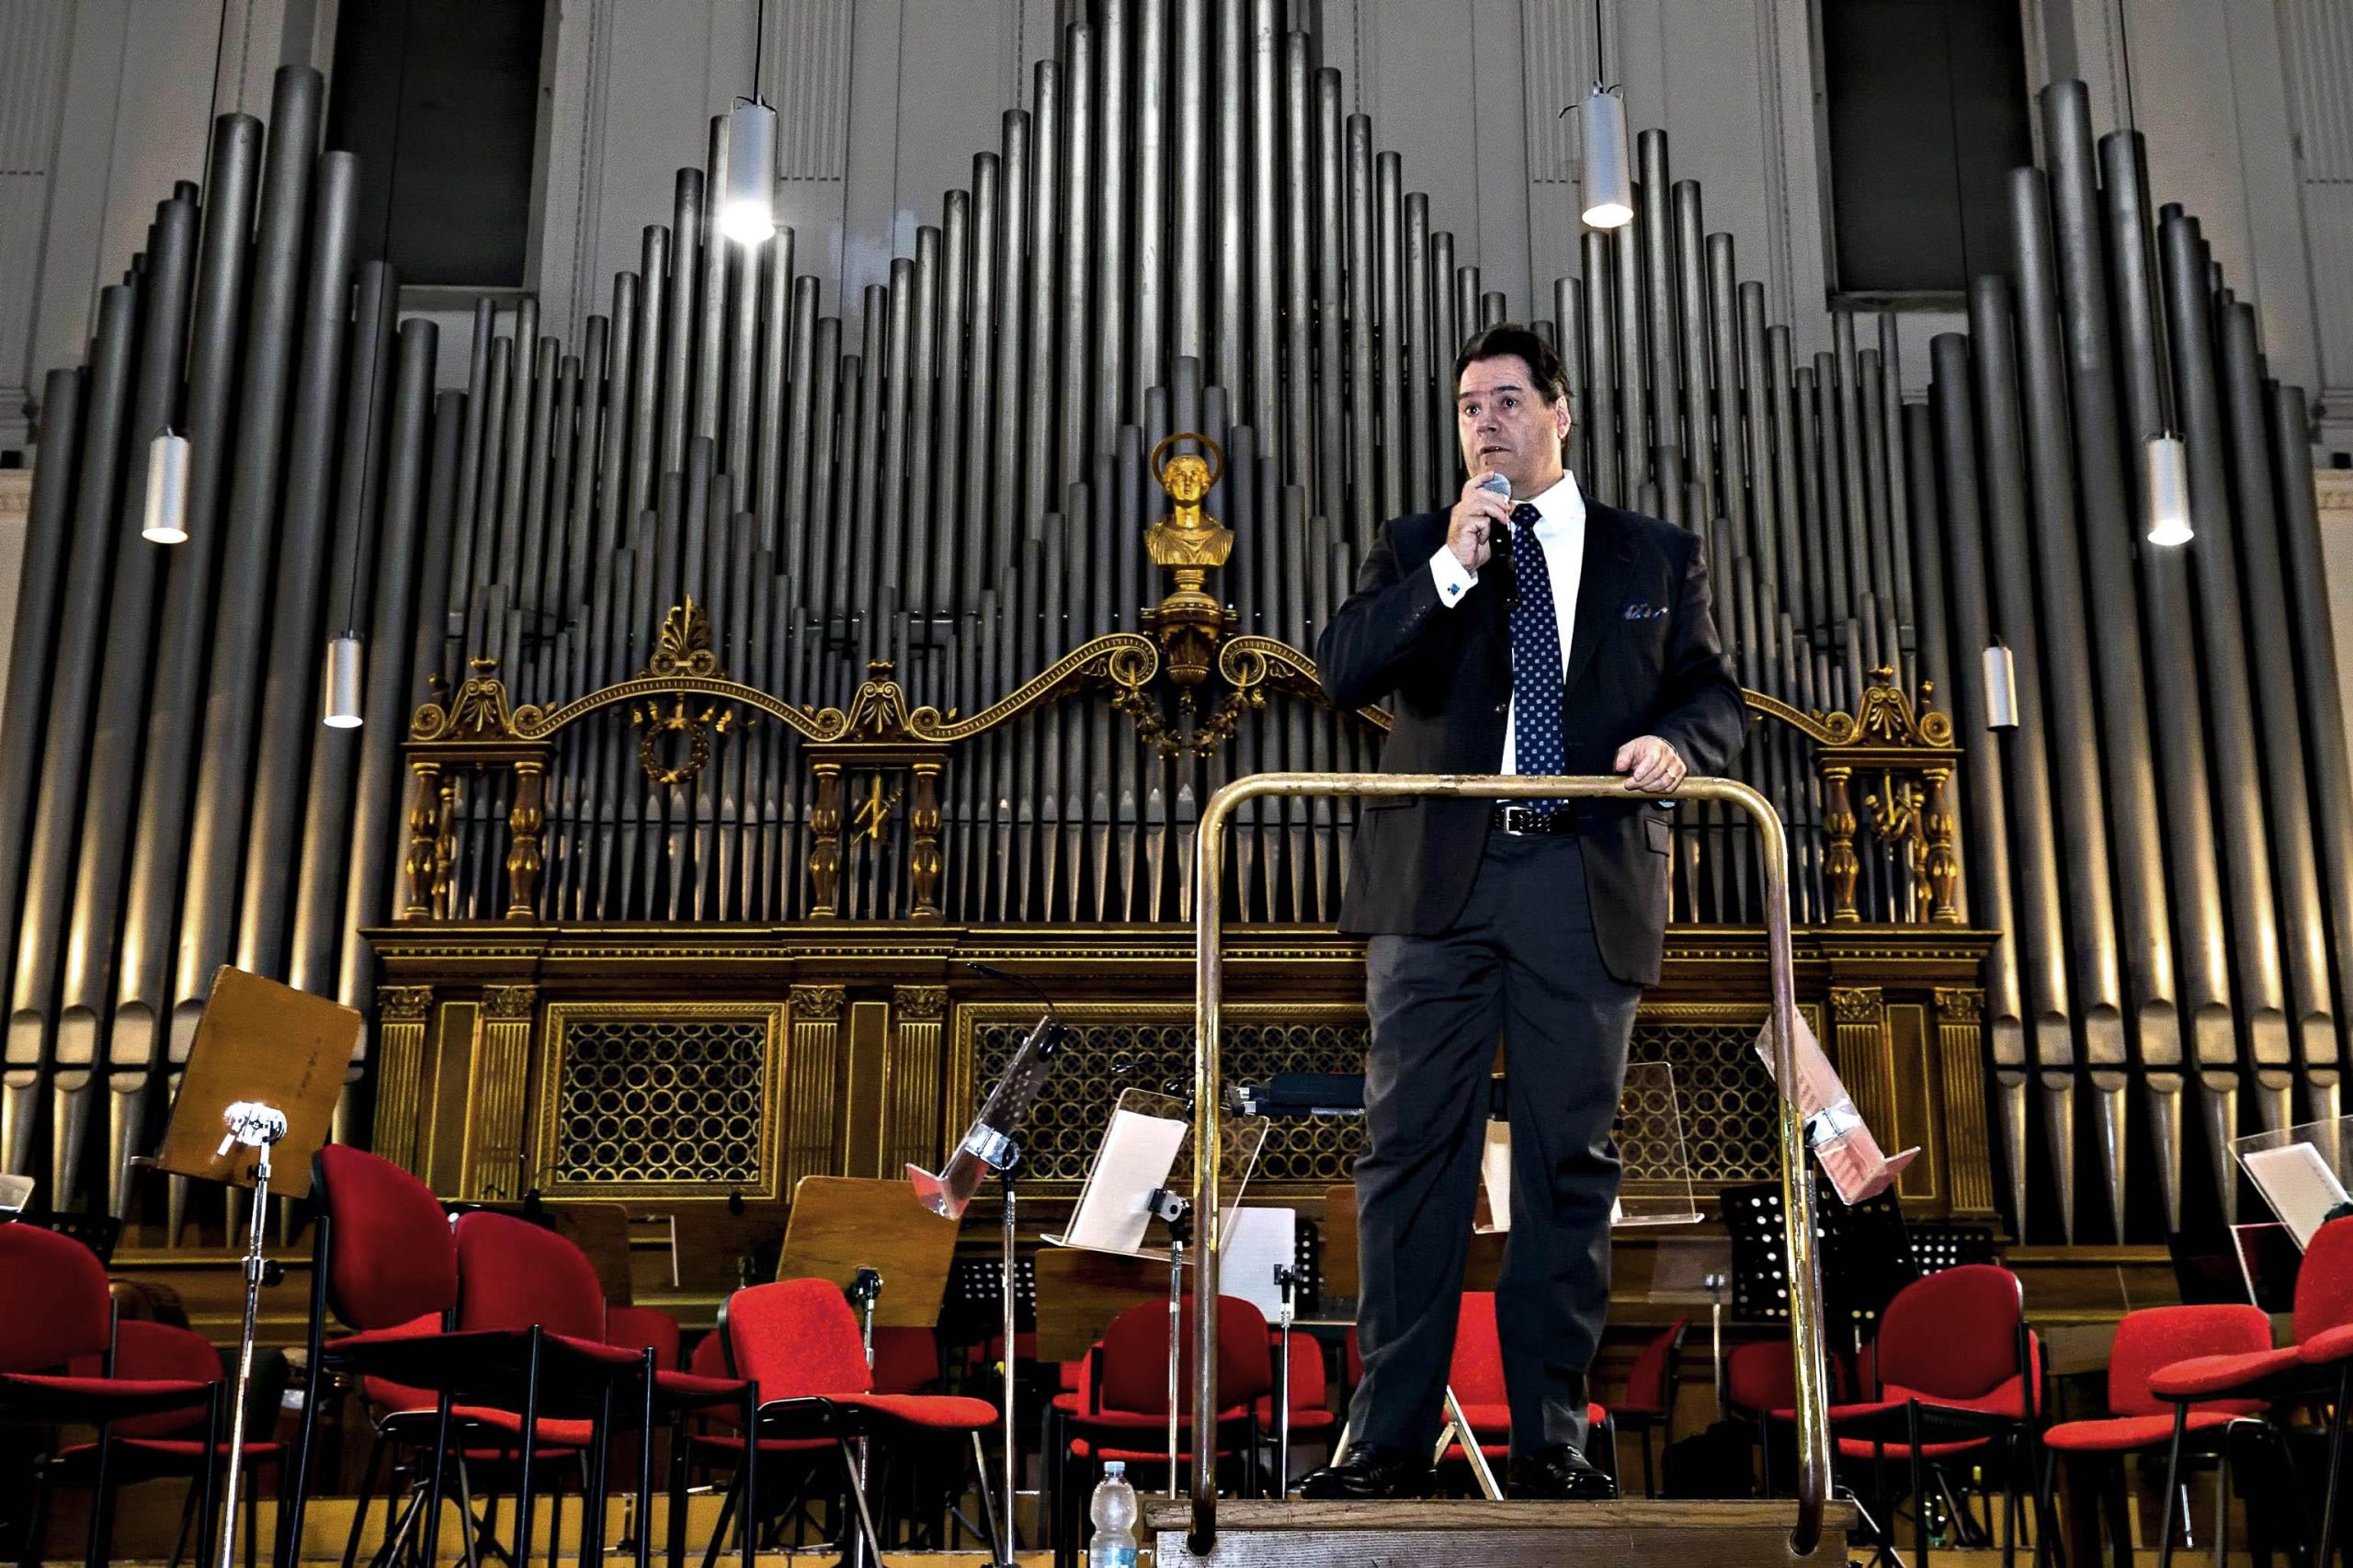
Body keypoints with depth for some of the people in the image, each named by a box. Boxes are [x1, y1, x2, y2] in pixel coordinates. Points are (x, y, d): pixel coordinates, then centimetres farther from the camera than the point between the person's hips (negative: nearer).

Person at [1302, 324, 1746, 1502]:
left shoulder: (1657, 556, 15)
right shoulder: (1417, 548, 14)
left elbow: (1717, 696, 11)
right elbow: (1341, 672, -1)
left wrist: (1674, 741, -11)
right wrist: (1451, 566, -11)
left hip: (1584, 882, 0)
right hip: (1438, 875, 0)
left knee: (1569, 1157, 2)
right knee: (1413, 1149, -2)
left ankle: (1550, 1440, 9)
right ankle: (1389, 1438, 3)